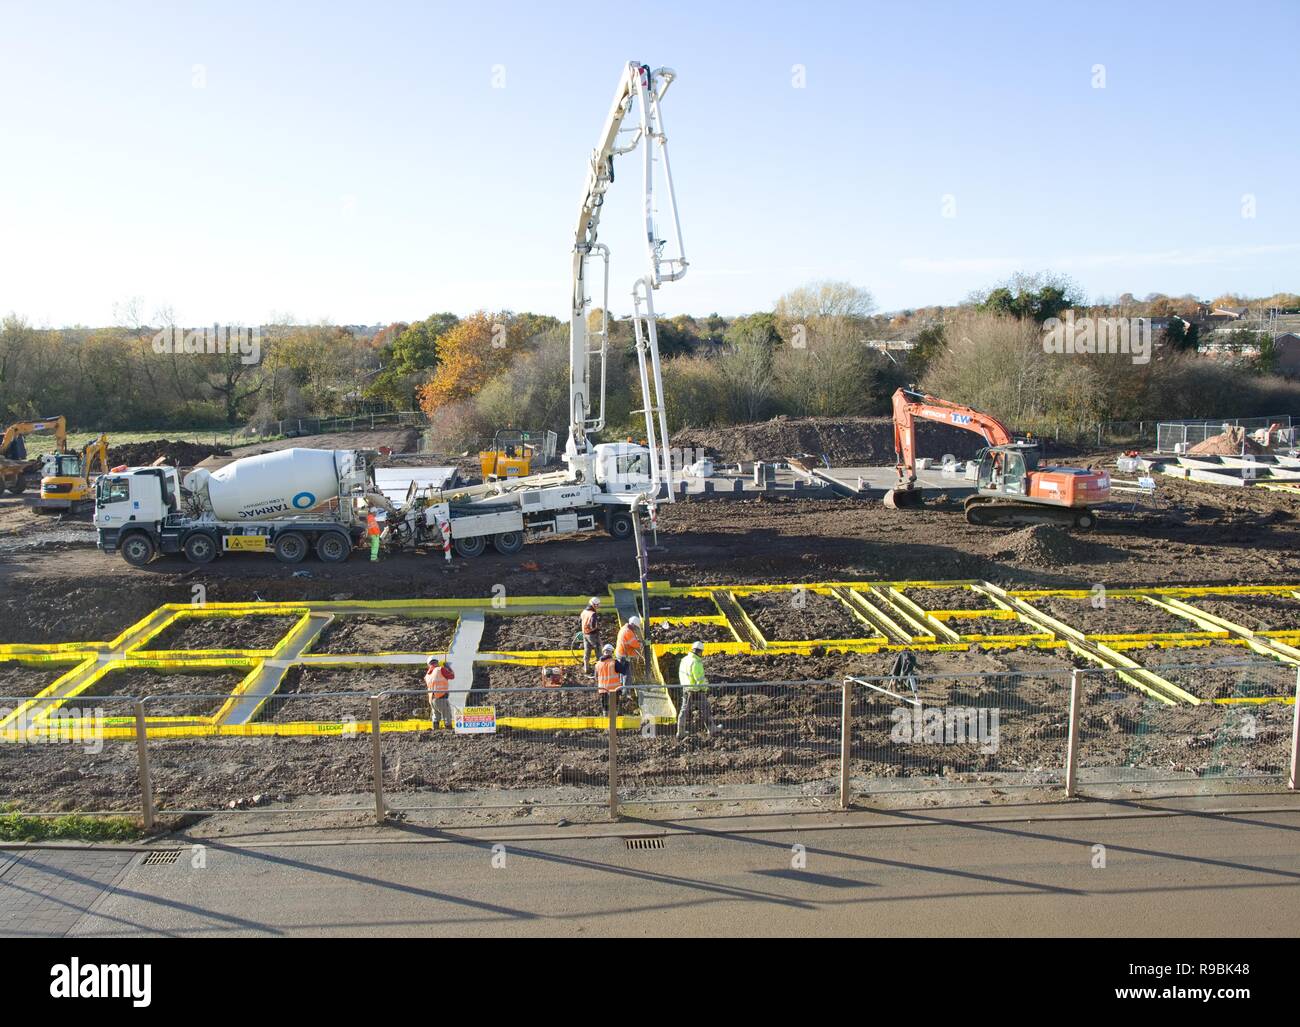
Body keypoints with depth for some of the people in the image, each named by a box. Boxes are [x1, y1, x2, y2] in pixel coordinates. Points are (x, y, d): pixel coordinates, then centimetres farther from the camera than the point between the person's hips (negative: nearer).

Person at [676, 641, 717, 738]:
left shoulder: (684, 660, 3)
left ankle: (680, 732, 17)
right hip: (697, 691, -7)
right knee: (706, 711, 8)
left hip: (686, 689, 7)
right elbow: (700, 680, -21)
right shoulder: (696, 663, -23)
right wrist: (705, 689, -5)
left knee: (684, 711, 15)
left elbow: (681, 676, 12)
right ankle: (712, 730, 18)